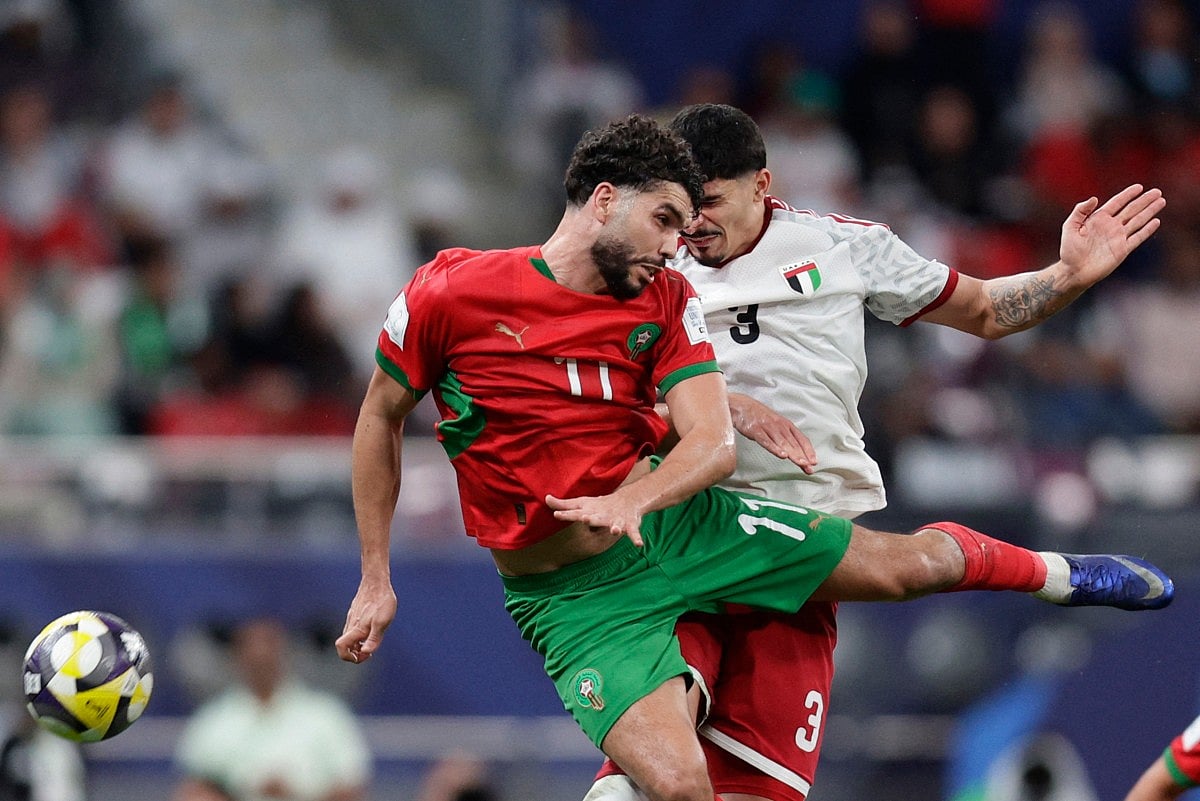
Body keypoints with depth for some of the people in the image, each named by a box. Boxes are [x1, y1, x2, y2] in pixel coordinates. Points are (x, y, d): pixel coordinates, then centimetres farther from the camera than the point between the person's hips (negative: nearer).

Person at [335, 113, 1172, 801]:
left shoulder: (666, 302, -4)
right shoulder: (450, 294, -13)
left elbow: (715, 444, -11)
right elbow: (382, 416, 1)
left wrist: (631, 501, -33)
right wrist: (376, 580, 0)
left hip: (675, 523, 4)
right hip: (574, 598, -4)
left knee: (914, 563, 12)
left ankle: (1057, 573, 41)